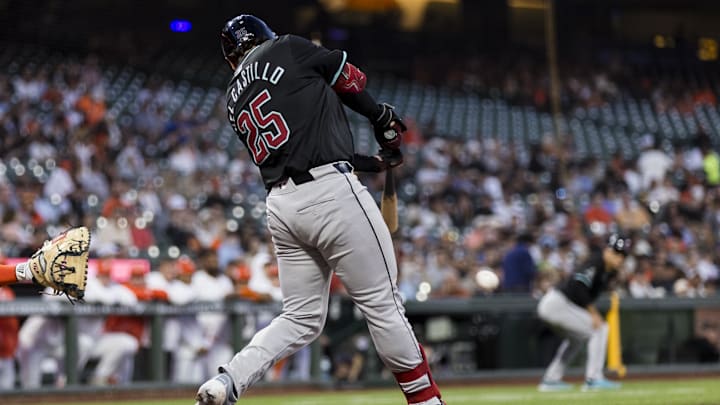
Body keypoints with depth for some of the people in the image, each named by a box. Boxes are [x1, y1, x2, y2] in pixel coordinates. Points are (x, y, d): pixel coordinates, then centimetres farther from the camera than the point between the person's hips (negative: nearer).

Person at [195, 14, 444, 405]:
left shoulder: (235, 104, 21)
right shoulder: (286, 49, 4)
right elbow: (351, 80, 9)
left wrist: (375, 161, 24)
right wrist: (386, 125, 26)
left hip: (281, 205, 6)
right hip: (332, 192, -6)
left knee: (301, 319, 12)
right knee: (383, 305, 1)